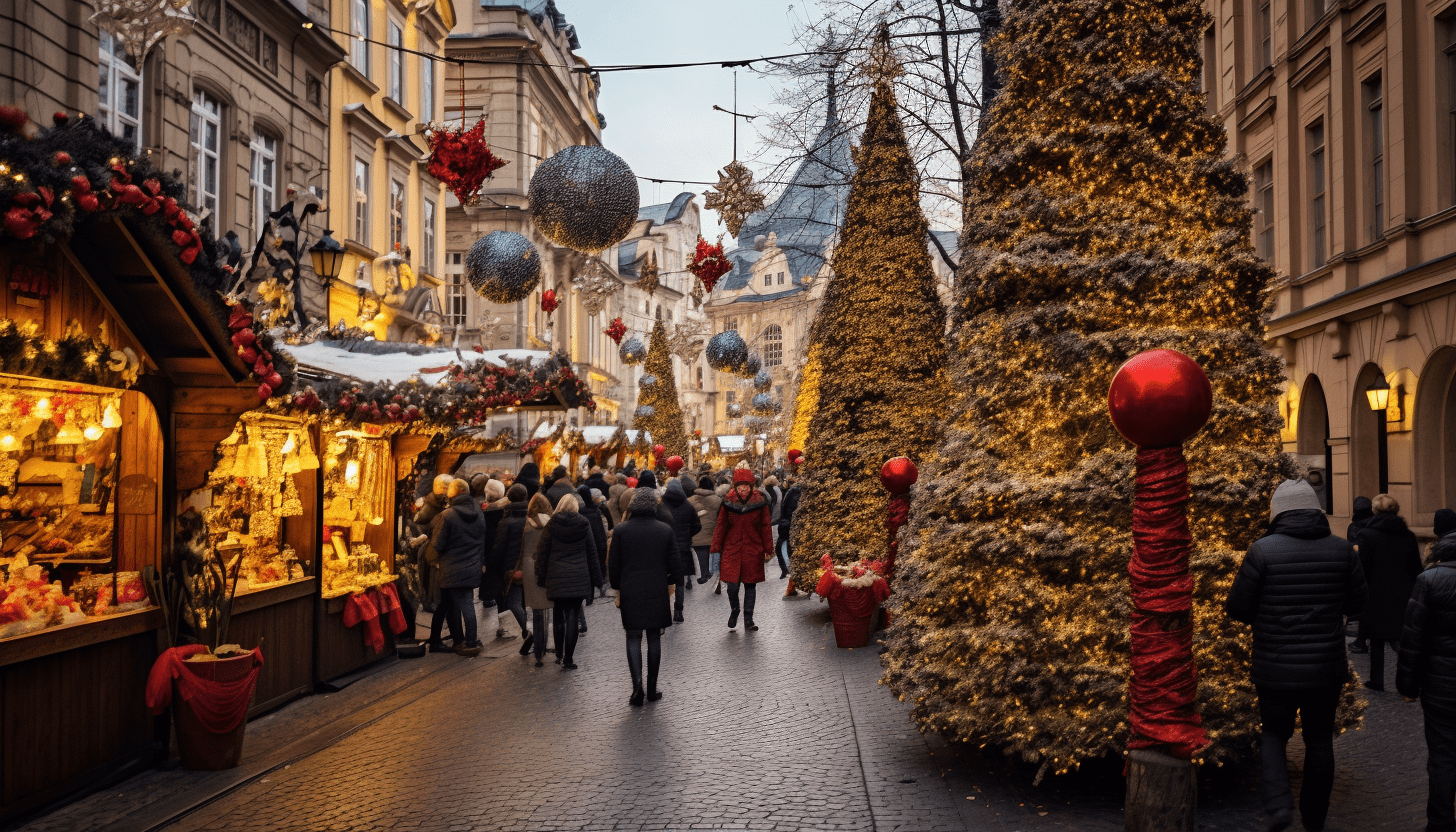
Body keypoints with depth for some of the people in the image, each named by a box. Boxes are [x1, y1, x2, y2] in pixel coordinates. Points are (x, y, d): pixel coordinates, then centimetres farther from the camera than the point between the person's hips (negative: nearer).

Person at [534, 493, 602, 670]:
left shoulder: (552, 525, -1)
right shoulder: (583, 525, 1)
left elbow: (542, 552, 1)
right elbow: (592, 553, 7)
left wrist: (541, 578, 9)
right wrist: (596, 579, 14)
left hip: (557, 579, 0)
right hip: (579, 579, 0)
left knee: (560, 616, 14)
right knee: (573, 617, 0)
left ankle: (559, 654, 19)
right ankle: (568, 659, -3)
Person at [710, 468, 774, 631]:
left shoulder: (759, 503, 0)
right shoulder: (728, 503, 0)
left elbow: (765, 527, 5)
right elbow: (720, 527, 5)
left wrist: (768, 550, 4)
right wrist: (716, 550, 3)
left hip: (753, 550, 0)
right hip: (731, 550, 0)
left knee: (750, 585, 5)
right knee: (732, 585, -4)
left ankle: (748, 620, 16)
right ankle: (734, 610, 25)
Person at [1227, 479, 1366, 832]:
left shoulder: (1263, 550, -14)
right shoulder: (1342, 549, -4)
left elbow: (1237, 609, -10)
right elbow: (1356, 604, 7)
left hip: (1275, 670, -2)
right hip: (1327, 669, 2)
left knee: (1273, 734, 17)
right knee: (1320, 740, 19)